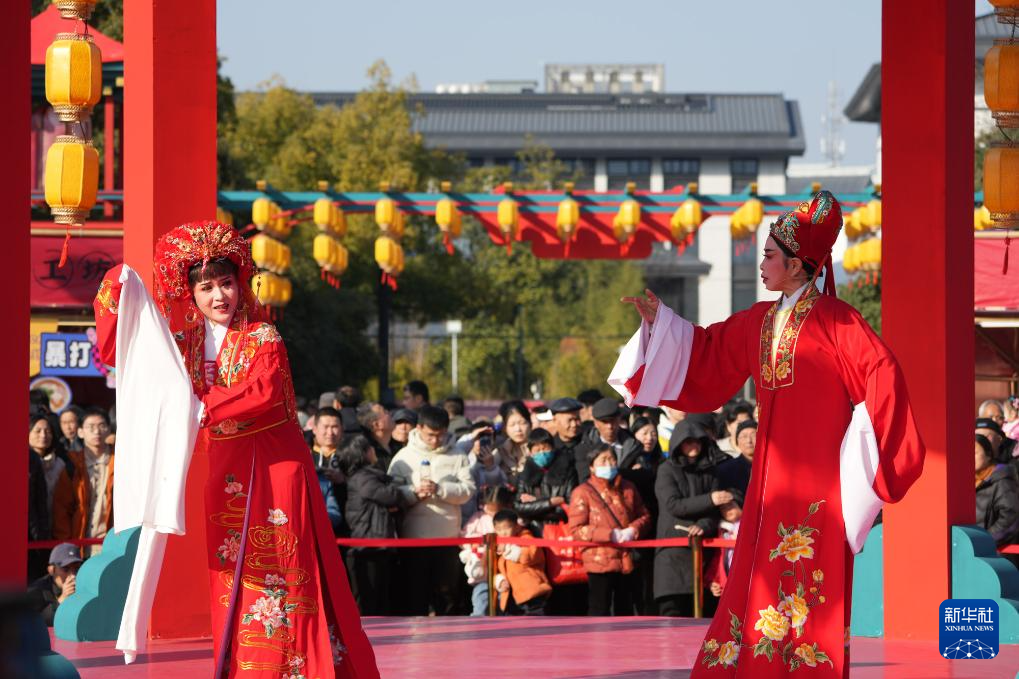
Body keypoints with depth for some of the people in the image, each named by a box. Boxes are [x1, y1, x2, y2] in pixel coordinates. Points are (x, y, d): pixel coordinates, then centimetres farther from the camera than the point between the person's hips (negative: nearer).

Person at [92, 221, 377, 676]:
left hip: (275, 464, -5)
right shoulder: (188, 341, 9)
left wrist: (202, 408, -26)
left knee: (280, 569, -8)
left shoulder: (262, 337, -6)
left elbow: (263, 392, -23)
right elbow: (114, 352, 12)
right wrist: (116, 291, 1)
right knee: (230, 577, 4)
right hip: (224, 469, 5)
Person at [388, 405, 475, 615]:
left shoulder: (456, 457, 6)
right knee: (416, 592, 2)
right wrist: (415, 493, -19)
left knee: (448, 594, 6)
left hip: (448, 536, 1)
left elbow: (468, 490, -5)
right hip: (414, 537, -1)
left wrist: (440, 489, -18)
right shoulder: (404, 457, 5)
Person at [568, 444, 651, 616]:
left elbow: (644, 516, 14)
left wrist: (633, 530, -9)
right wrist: (610, 535, -19)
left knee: (625, 611, 14)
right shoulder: (583, 492, -6)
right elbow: (576, 529, -12)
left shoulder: (628, 489, 10)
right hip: (599, 562, -5)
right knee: (599, 610, -3)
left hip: (626, 561, 5)